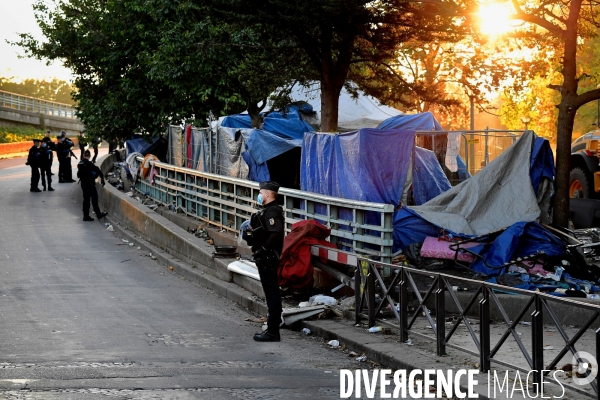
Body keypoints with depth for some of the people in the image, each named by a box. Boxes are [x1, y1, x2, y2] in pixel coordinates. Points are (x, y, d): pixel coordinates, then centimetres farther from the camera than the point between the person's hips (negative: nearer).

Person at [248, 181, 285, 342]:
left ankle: (273, 332, -2)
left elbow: (276, 233, -30)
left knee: (272, 294, -6)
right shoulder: (269, 210, 15)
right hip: (266, 259, 11)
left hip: (267, 259, -11)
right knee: (272, 294, 14)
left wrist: (263, 250, -23)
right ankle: (272, 329, 21)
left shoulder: (272, 212, -18)